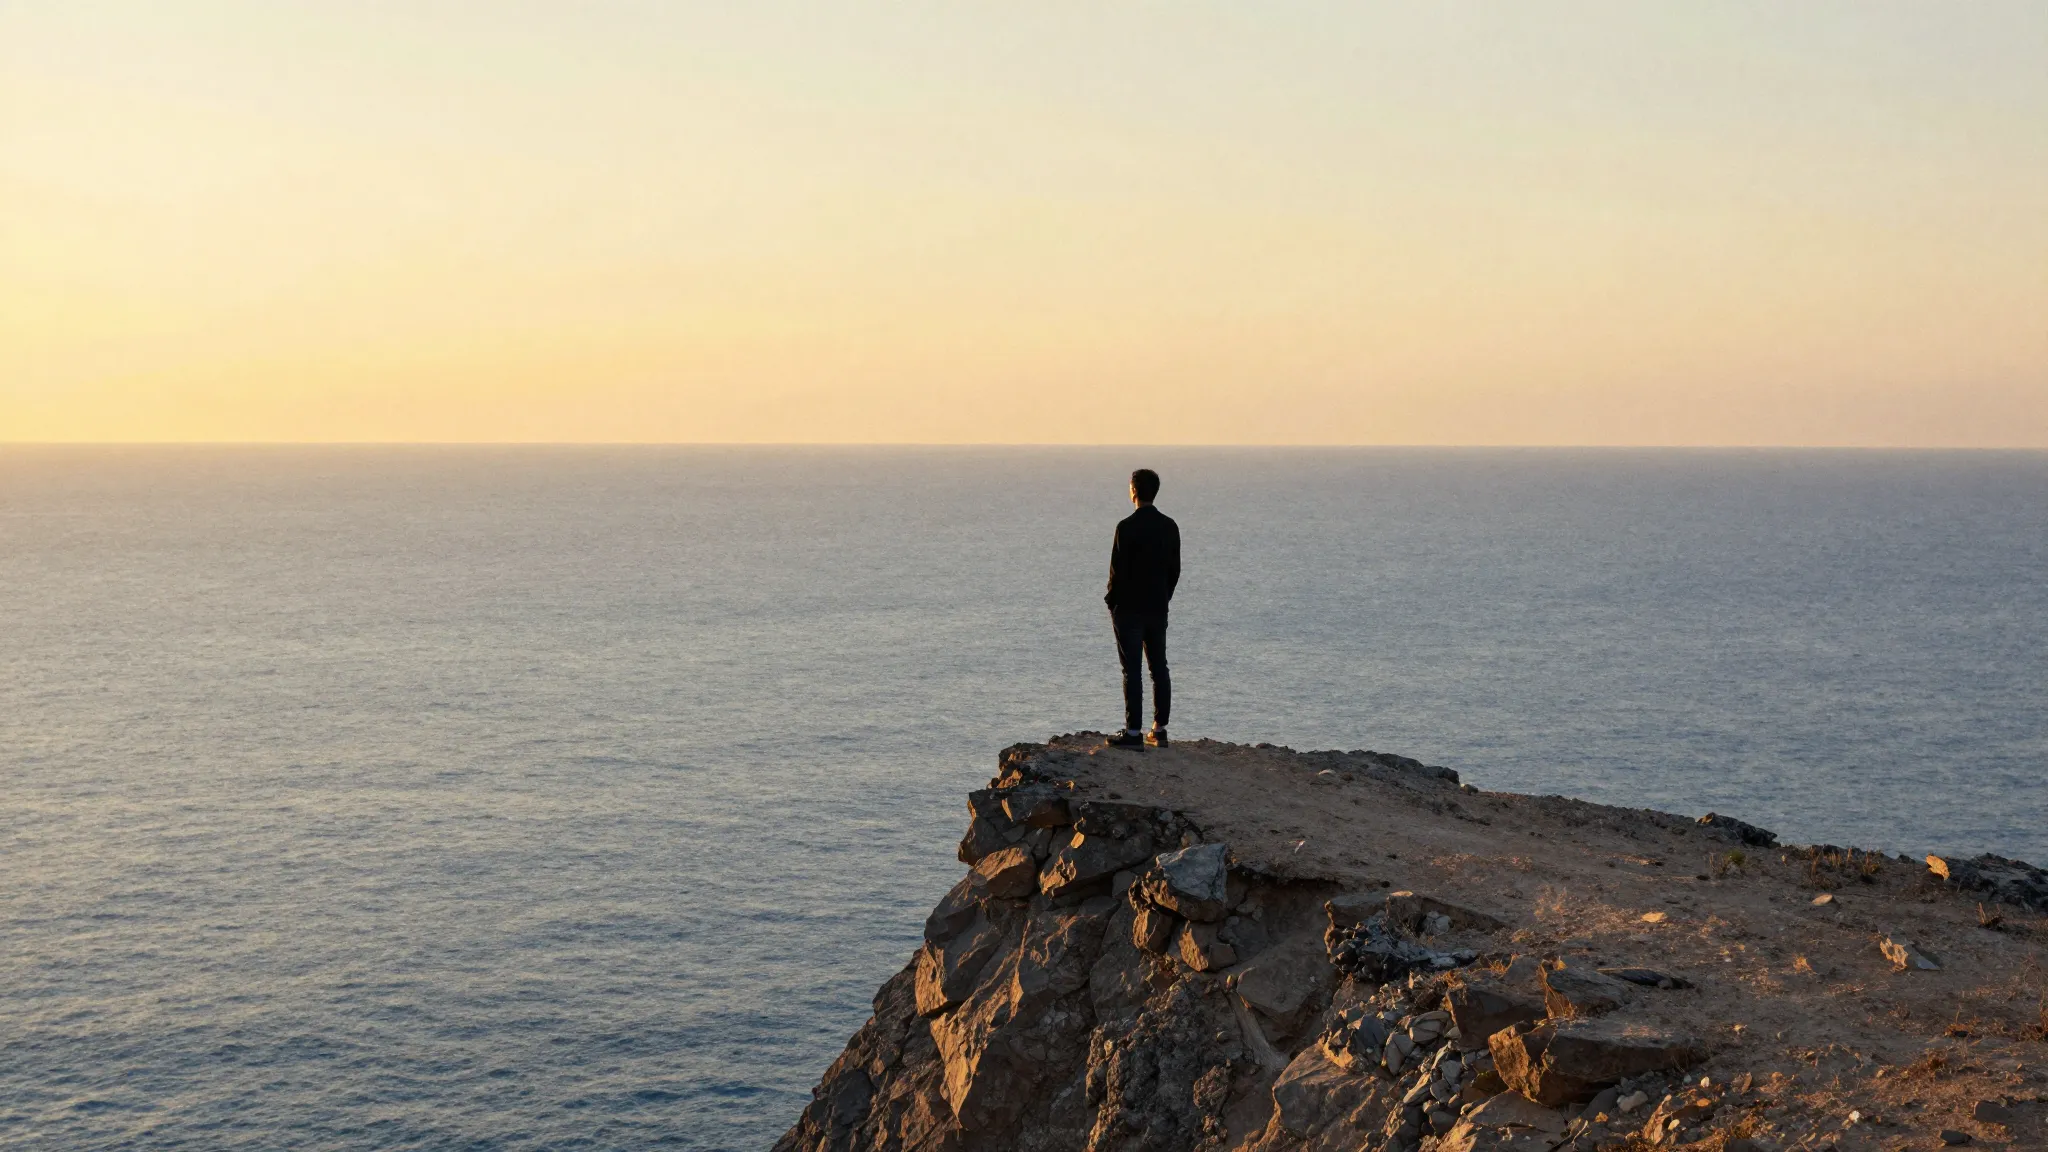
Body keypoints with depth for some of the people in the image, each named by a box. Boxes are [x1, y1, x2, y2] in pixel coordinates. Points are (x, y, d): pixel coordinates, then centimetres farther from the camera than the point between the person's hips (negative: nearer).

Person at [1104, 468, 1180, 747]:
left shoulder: (1127, 527, -14)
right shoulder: (1169, 526, 4)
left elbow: (1118, 569, -13)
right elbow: (1175, 569, 9)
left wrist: (1112, 602, 0)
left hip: (1129, 608, -6)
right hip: (1158, 608, 6)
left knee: (1132, 671, -4)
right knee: (1159, 669, 10)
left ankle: (1133, 731, -4)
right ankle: (1159, 730, 13)